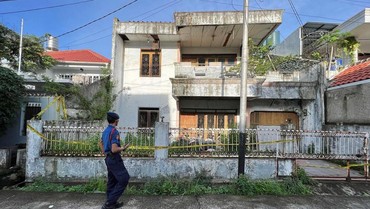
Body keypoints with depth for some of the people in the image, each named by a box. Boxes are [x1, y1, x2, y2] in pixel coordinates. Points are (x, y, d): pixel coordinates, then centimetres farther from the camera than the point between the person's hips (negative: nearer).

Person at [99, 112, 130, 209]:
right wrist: (123, 148, -11)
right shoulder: (114, 131, -21)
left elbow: (100, 143, 24)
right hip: (114, 159, -10)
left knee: (112, 181, 17)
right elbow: (114, 149, -27)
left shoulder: (105, 131, 10)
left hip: (108, 159, 10)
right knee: (124, 179, -4)